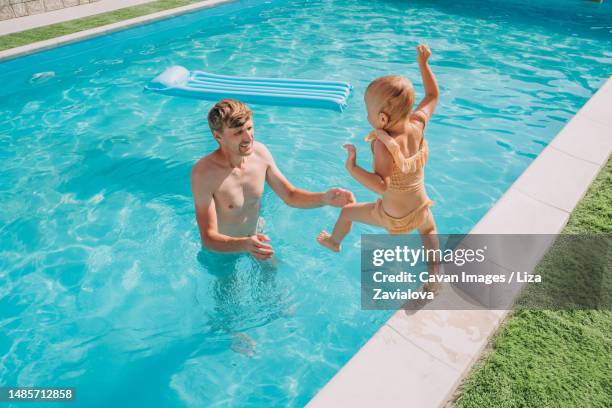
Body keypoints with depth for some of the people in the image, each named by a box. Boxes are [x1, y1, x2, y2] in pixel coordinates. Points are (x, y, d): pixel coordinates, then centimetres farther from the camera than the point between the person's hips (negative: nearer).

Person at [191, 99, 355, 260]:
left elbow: (290, 196, -4)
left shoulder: (260, 152, -15)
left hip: (256, 240, 4)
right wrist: (244, 244, -53)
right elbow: (208, 238, -32)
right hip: (222, 250, -4)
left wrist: (325, 198, -24)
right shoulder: (204, 173, -32)